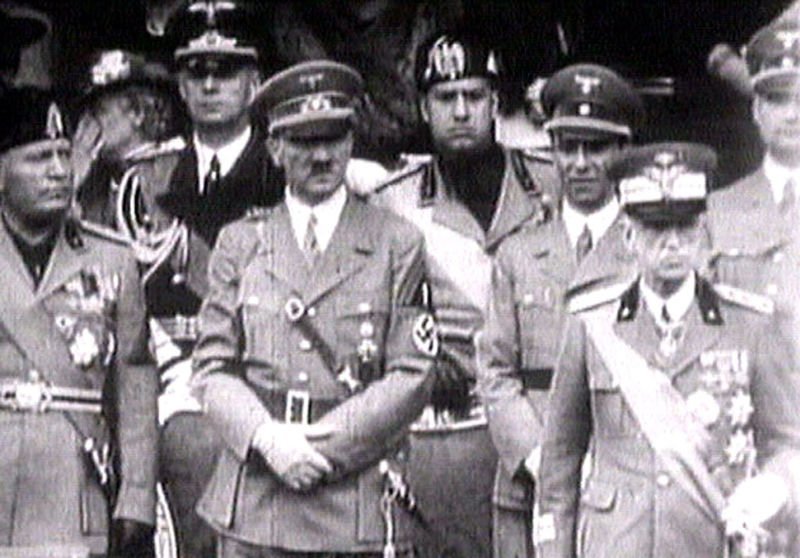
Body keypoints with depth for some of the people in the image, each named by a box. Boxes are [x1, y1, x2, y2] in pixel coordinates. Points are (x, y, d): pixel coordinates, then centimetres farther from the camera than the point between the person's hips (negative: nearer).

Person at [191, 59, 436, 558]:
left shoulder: (397, 245, 6)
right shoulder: (240, 244, 12)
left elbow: (412, 377, 0)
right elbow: (213, 370, 7)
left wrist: (321, 444, -10)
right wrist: (268, 438, -11)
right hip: (254, 508, 2)